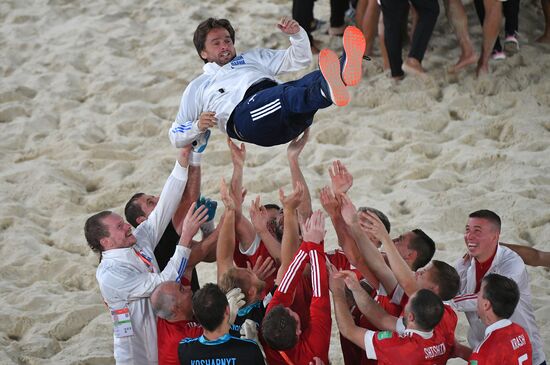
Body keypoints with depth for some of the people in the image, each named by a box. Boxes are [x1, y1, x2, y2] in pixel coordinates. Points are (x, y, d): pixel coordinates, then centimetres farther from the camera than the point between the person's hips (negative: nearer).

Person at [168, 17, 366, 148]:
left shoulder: (252, 58, 41)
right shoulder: (197, 87, 34)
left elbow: (299, 59, 36)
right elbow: (176, 135, 30)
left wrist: (296, 34, 14)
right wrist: (198, 126, 7)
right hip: (243, 112, -4)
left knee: (309, 83, -31)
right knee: (286, 93, -39)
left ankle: (343, 75, -65)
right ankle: (328, 90, -70)